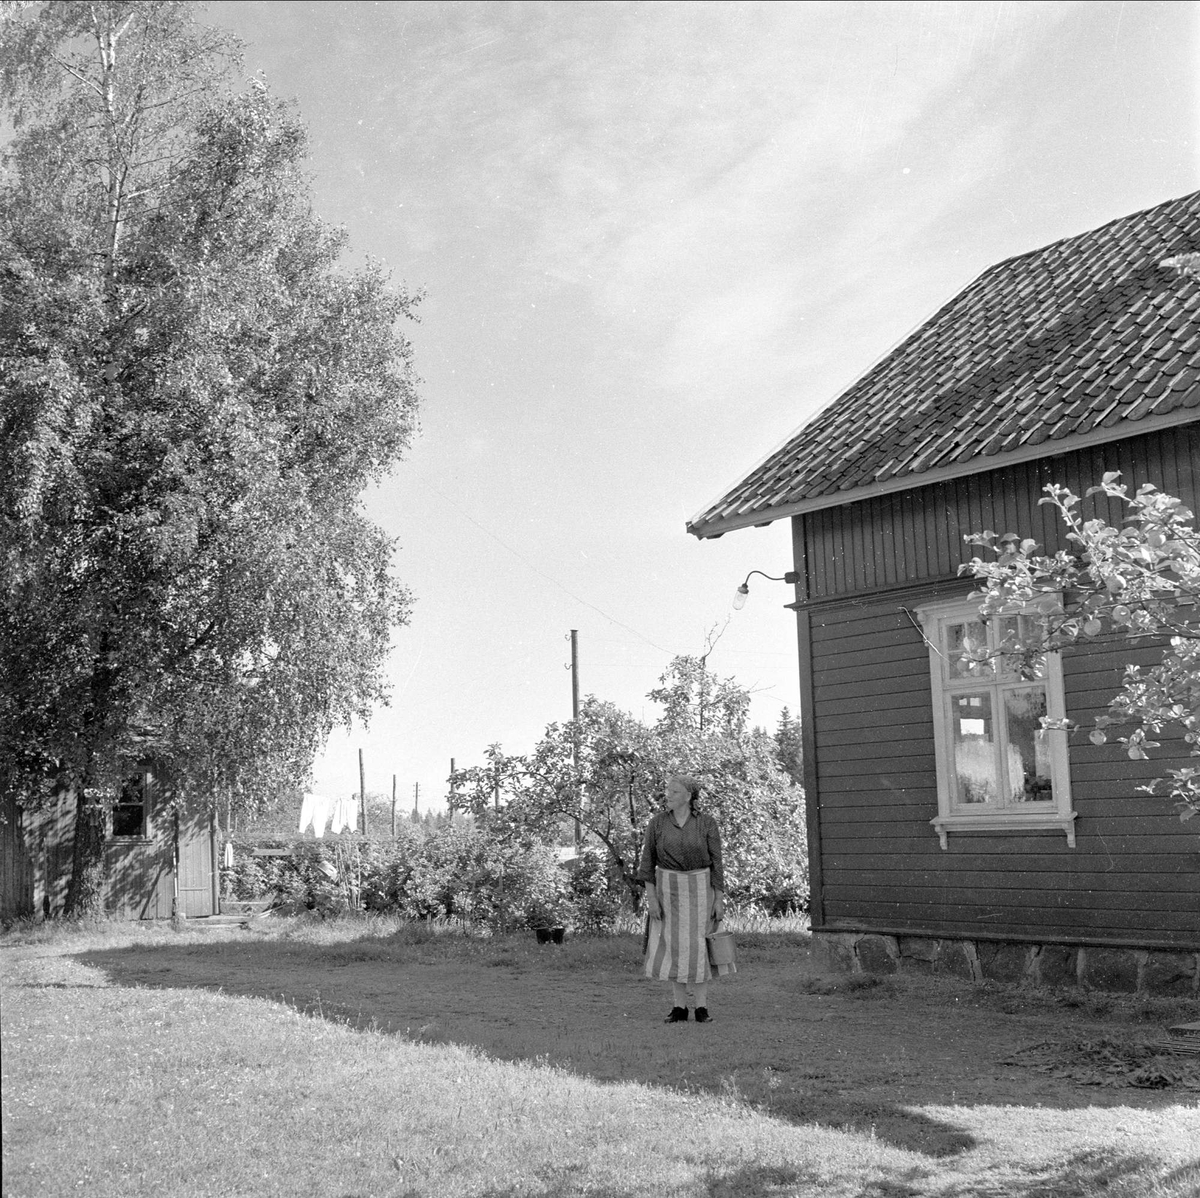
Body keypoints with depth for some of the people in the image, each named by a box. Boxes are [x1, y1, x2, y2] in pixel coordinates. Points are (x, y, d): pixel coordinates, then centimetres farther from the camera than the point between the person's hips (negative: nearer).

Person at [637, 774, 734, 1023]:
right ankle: (679, 1007, 8)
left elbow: (716, 862, -3)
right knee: (673, 946, 2)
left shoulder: (707, 824, -6)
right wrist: (650, 897, -7)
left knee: (698, 946, -3)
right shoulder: (657, 823, -2)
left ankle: (701, 1007, 5)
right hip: (667, 889, 2)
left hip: (699, 888, -1)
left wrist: (719, 899, -6)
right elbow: (647, 862, 0)